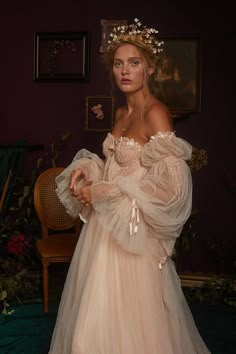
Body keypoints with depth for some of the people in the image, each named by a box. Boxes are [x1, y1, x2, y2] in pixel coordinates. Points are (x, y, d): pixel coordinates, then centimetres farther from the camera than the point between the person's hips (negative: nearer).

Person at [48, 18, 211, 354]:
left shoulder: (156, 114, -16)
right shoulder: (122, 113, 10)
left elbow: (169, 188, -22)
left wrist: (102, 194, -17)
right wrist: (87, 170, 1)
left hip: (134, 234, -8)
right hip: (107, 229, 8)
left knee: (127, 319, 2)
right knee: (97, 314, 16)